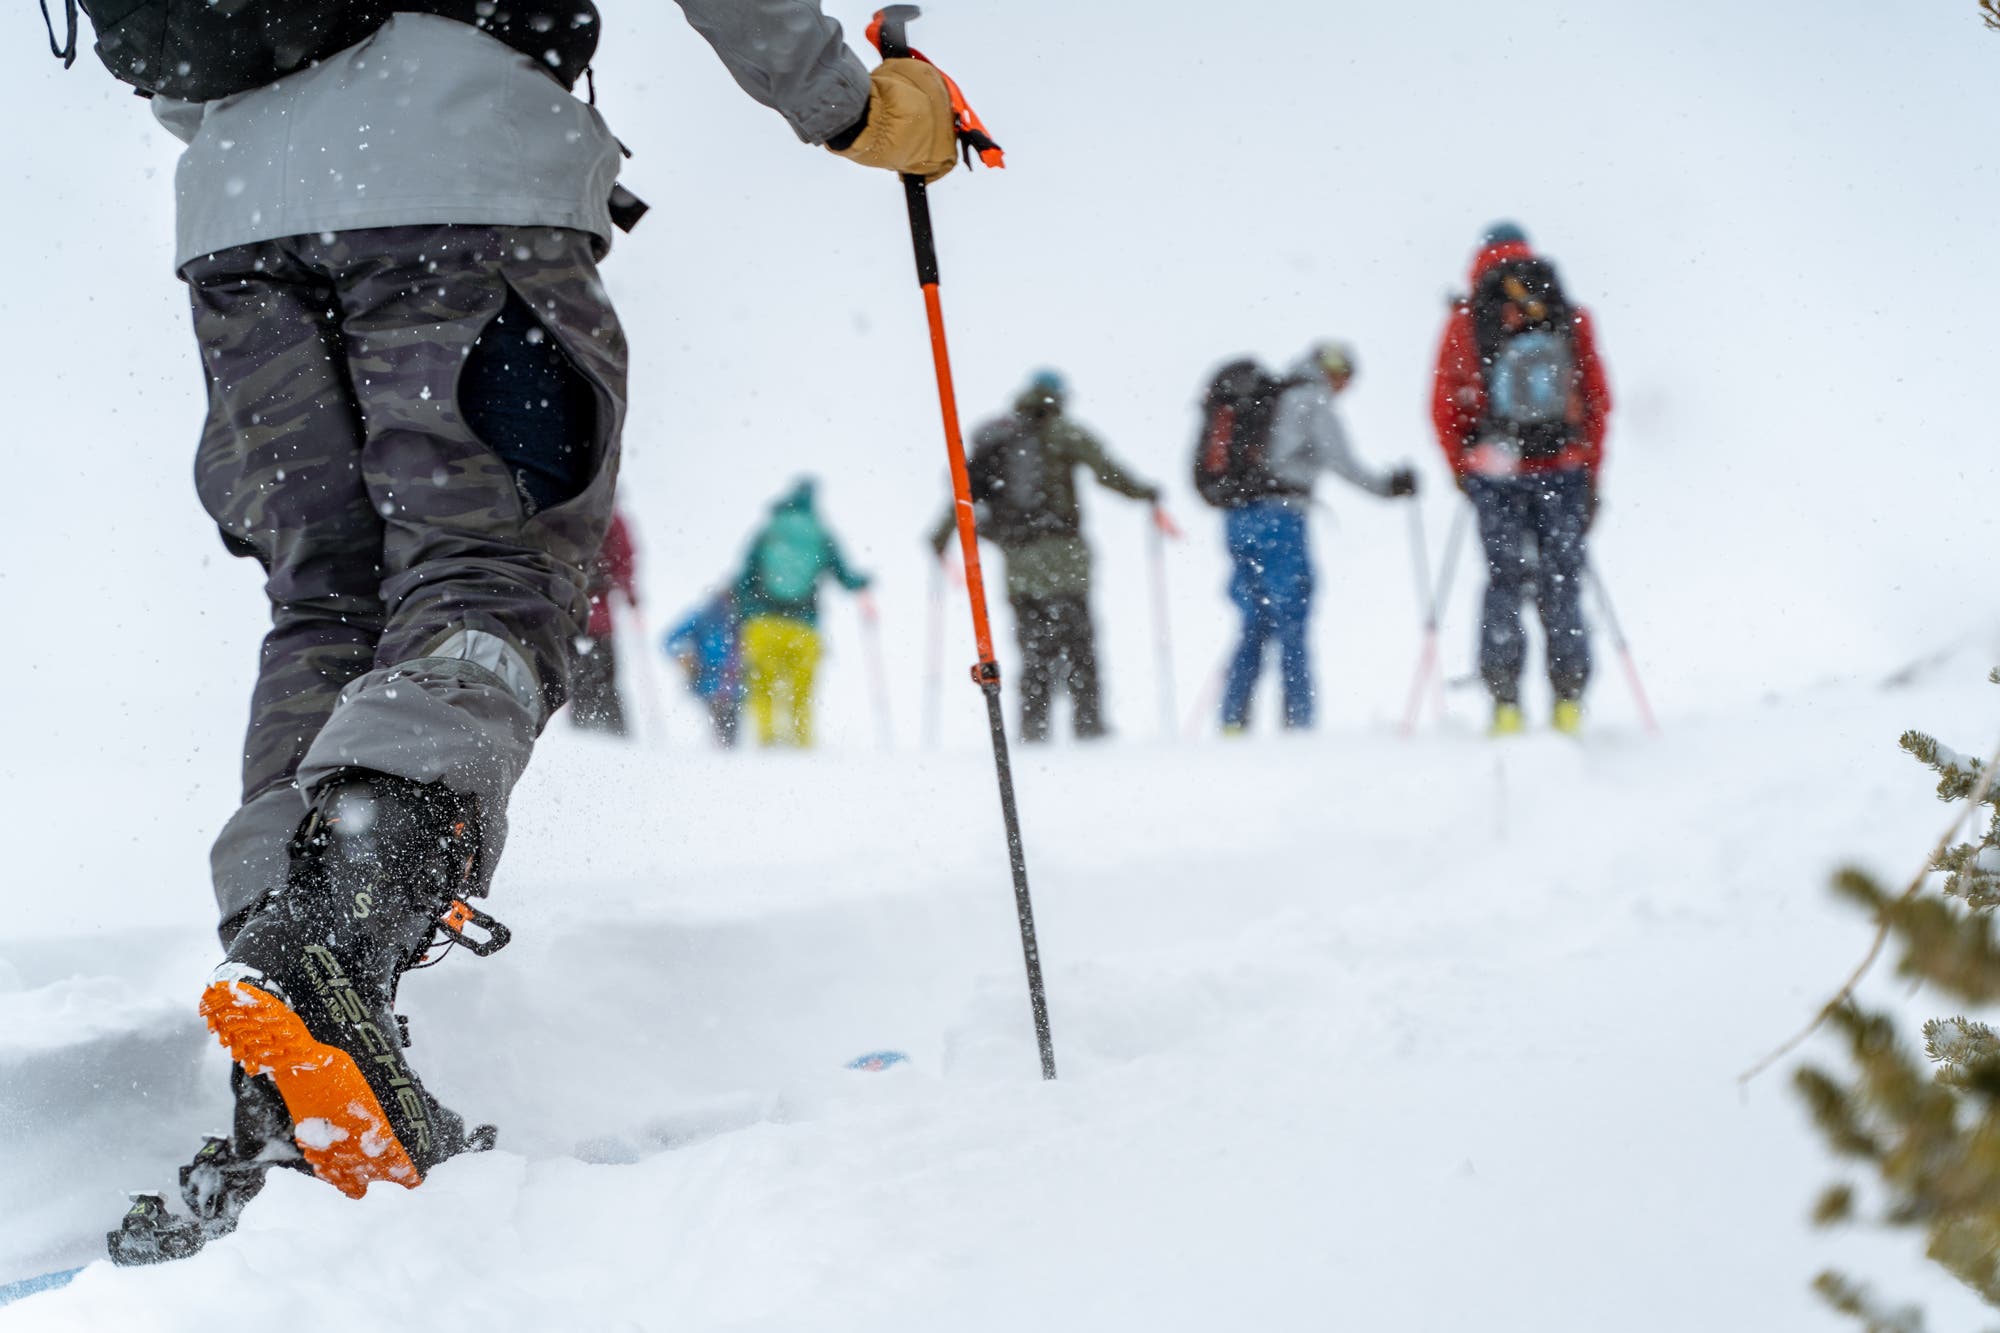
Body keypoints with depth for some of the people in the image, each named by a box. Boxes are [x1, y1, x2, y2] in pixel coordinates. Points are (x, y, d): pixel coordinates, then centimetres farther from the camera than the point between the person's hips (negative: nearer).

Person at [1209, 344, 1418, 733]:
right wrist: (1388, 485, 0)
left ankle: (1233, 720, 5)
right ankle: (1298, 724, -7)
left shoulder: (1264, 396, 20)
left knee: (1255, 626, 11)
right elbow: (1340, 461, -10)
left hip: (1236, 517, 7)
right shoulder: (1313, 401, -1)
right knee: (1291, 626, -4)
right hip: (1280, 516, -7)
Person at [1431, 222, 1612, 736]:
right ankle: (1568, 699, 5)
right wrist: (1591, 475, 13)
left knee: (1505, 581, 6)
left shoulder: (1465, 320, 1)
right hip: (1563, 470, 1)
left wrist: (1462, 471, 13)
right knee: (1562, 582, 7)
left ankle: (1505, 699, 0)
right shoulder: (1571, 317, 5)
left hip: (1495, 472, -1)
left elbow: (1443, 407, 2)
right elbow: (1599, 401, 6)